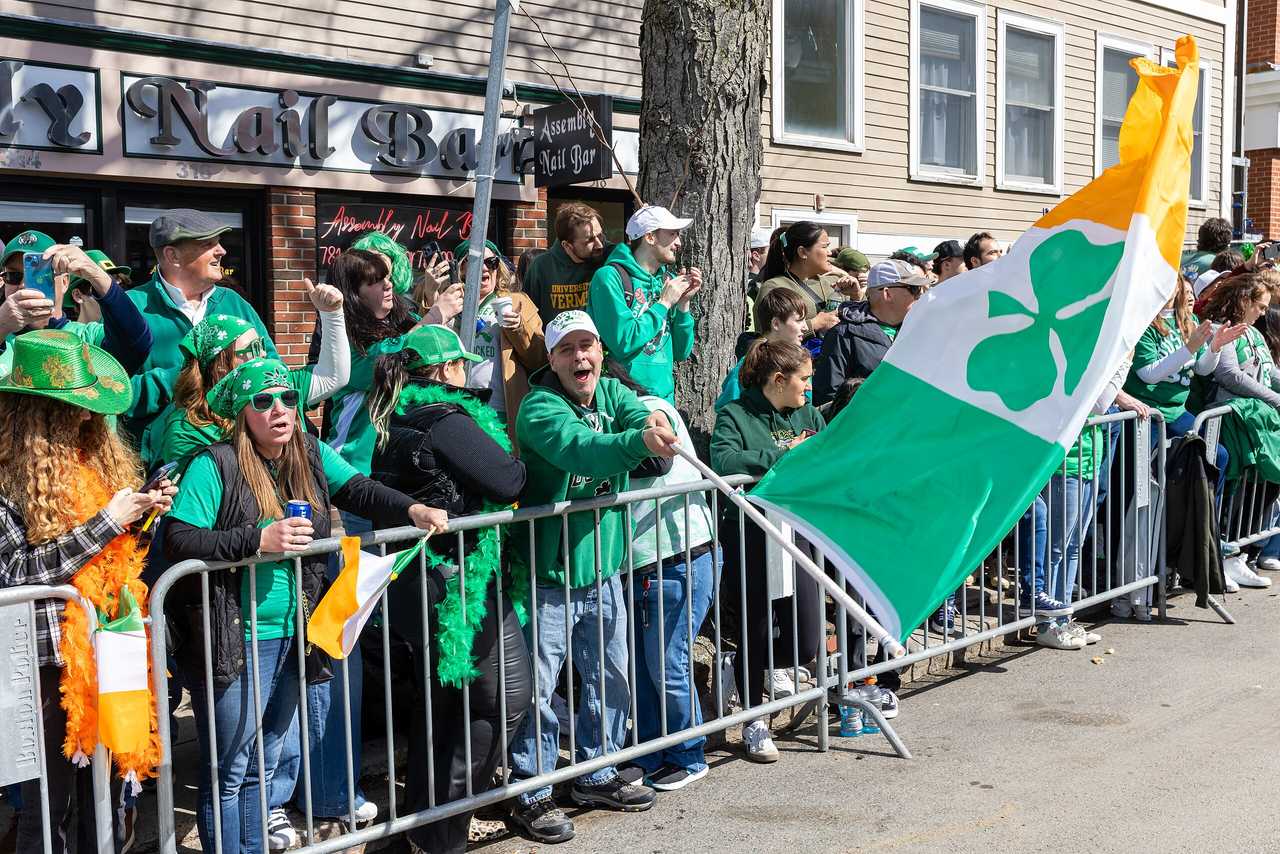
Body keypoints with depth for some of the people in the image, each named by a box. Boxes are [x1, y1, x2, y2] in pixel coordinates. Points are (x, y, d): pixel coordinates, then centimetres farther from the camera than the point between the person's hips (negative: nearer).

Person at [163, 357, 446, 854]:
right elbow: (178, 541, -17)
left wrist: (412, 510, -18)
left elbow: (359, 491, 0)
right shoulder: (215, 465, -12)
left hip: (292, 637, 6)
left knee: (263, 765, 18)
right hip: (235, 641, -6)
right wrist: (259, 540, -24)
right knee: (228, 771, 5)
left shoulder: (311, 454, 6)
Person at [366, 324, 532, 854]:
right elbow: (507, 482, -20)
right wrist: (516, 465, 0)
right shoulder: (449, 421, -16)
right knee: (506, 697, 1)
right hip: (461, 583, -9)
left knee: (438, 702, 19)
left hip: (414, 586, 9)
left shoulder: (393, 423, 10)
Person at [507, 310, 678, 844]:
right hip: (548, 577, -7)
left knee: (610, 679, 17)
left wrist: (657, 423, -38)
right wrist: (639, 442, -52)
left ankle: (596, 775, 35)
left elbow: (643, 416, -13)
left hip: (603, 569, 7)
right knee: (539, 688, -1)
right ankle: (532, 795, 14)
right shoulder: (539, 407, -16)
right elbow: (578, 448, -35)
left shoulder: (611, 393, 5)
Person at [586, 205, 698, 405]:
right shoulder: (610, 277, -10)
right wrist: (664, 303, -12)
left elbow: (681, 353, 10)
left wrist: (683, 304, -3)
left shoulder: (668, 280, 8)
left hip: (664, 395, 6)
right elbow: (622, 343, -22)